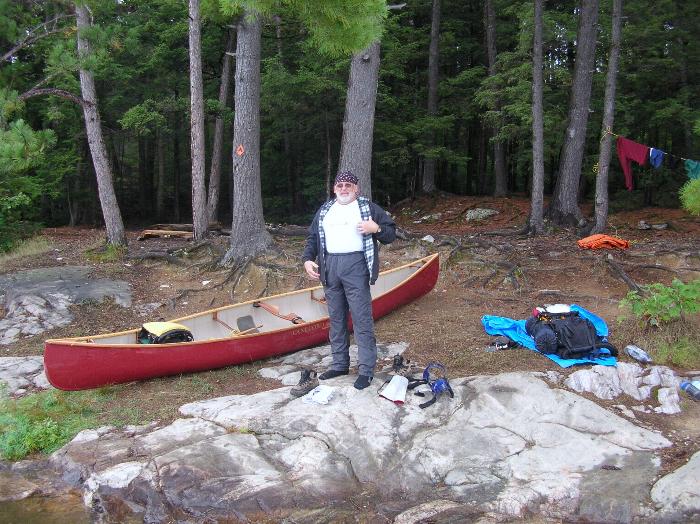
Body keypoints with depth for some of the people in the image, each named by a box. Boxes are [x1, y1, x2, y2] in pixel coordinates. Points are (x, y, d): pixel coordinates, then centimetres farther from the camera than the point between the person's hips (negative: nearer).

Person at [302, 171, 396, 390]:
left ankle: (366, 370, -2)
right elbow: (312, 237, 22)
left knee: (362, 319, -7)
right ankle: (340, 364, 22)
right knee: (336, 318, 11)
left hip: (356, 266, -5)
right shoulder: (324, 210, 19)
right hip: (329, 266, 5)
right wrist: (307, 259, 7)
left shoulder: (368, 207, 6)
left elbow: (391, 233, 6)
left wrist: (376, 229, -14)